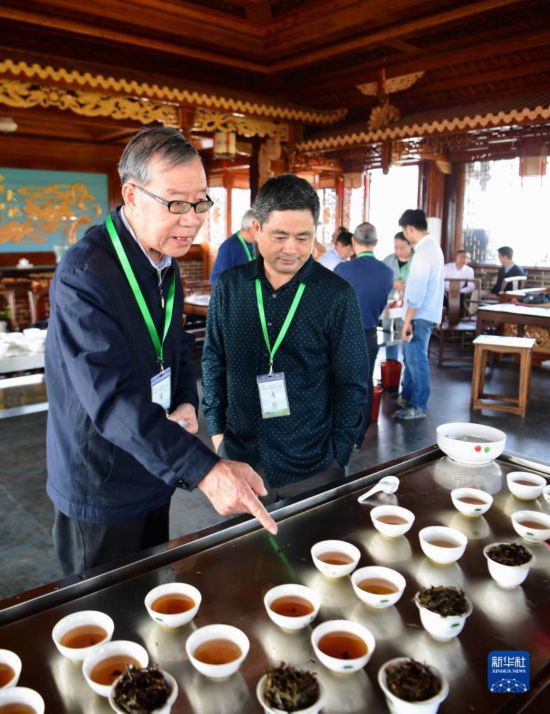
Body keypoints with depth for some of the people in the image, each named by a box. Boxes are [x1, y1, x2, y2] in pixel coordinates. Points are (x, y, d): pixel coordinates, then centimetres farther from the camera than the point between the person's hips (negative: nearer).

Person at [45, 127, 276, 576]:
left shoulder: (166, 262, 3)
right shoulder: (84, 274, -26)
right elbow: (113, 396, -34)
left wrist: (187, 404, -6)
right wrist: (204, 469, -41)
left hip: (154, 474, 7)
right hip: (100, 492, -7)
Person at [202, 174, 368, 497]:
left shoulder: (337, 294, -10)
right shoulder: (229, 286, -2)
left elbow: (351, 383, -5)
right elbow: (214, 362, 7)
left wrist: (338, 458, -5)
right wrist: (217, 430, 6)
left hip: (311, 467, -2)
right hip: (239, 457, 3)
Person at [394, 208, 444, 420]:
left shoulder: (423, 252, -20)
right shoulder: (432, 246, 11)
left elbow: (417, 291, -23)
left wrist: (407, 321, -22)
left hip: (420, 315, -10)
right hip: (425, 312, 10)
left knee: (416, 360, -1)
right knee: (410, 357, 19)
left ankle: (419, 406, 9)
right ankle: (406, 397, 32)